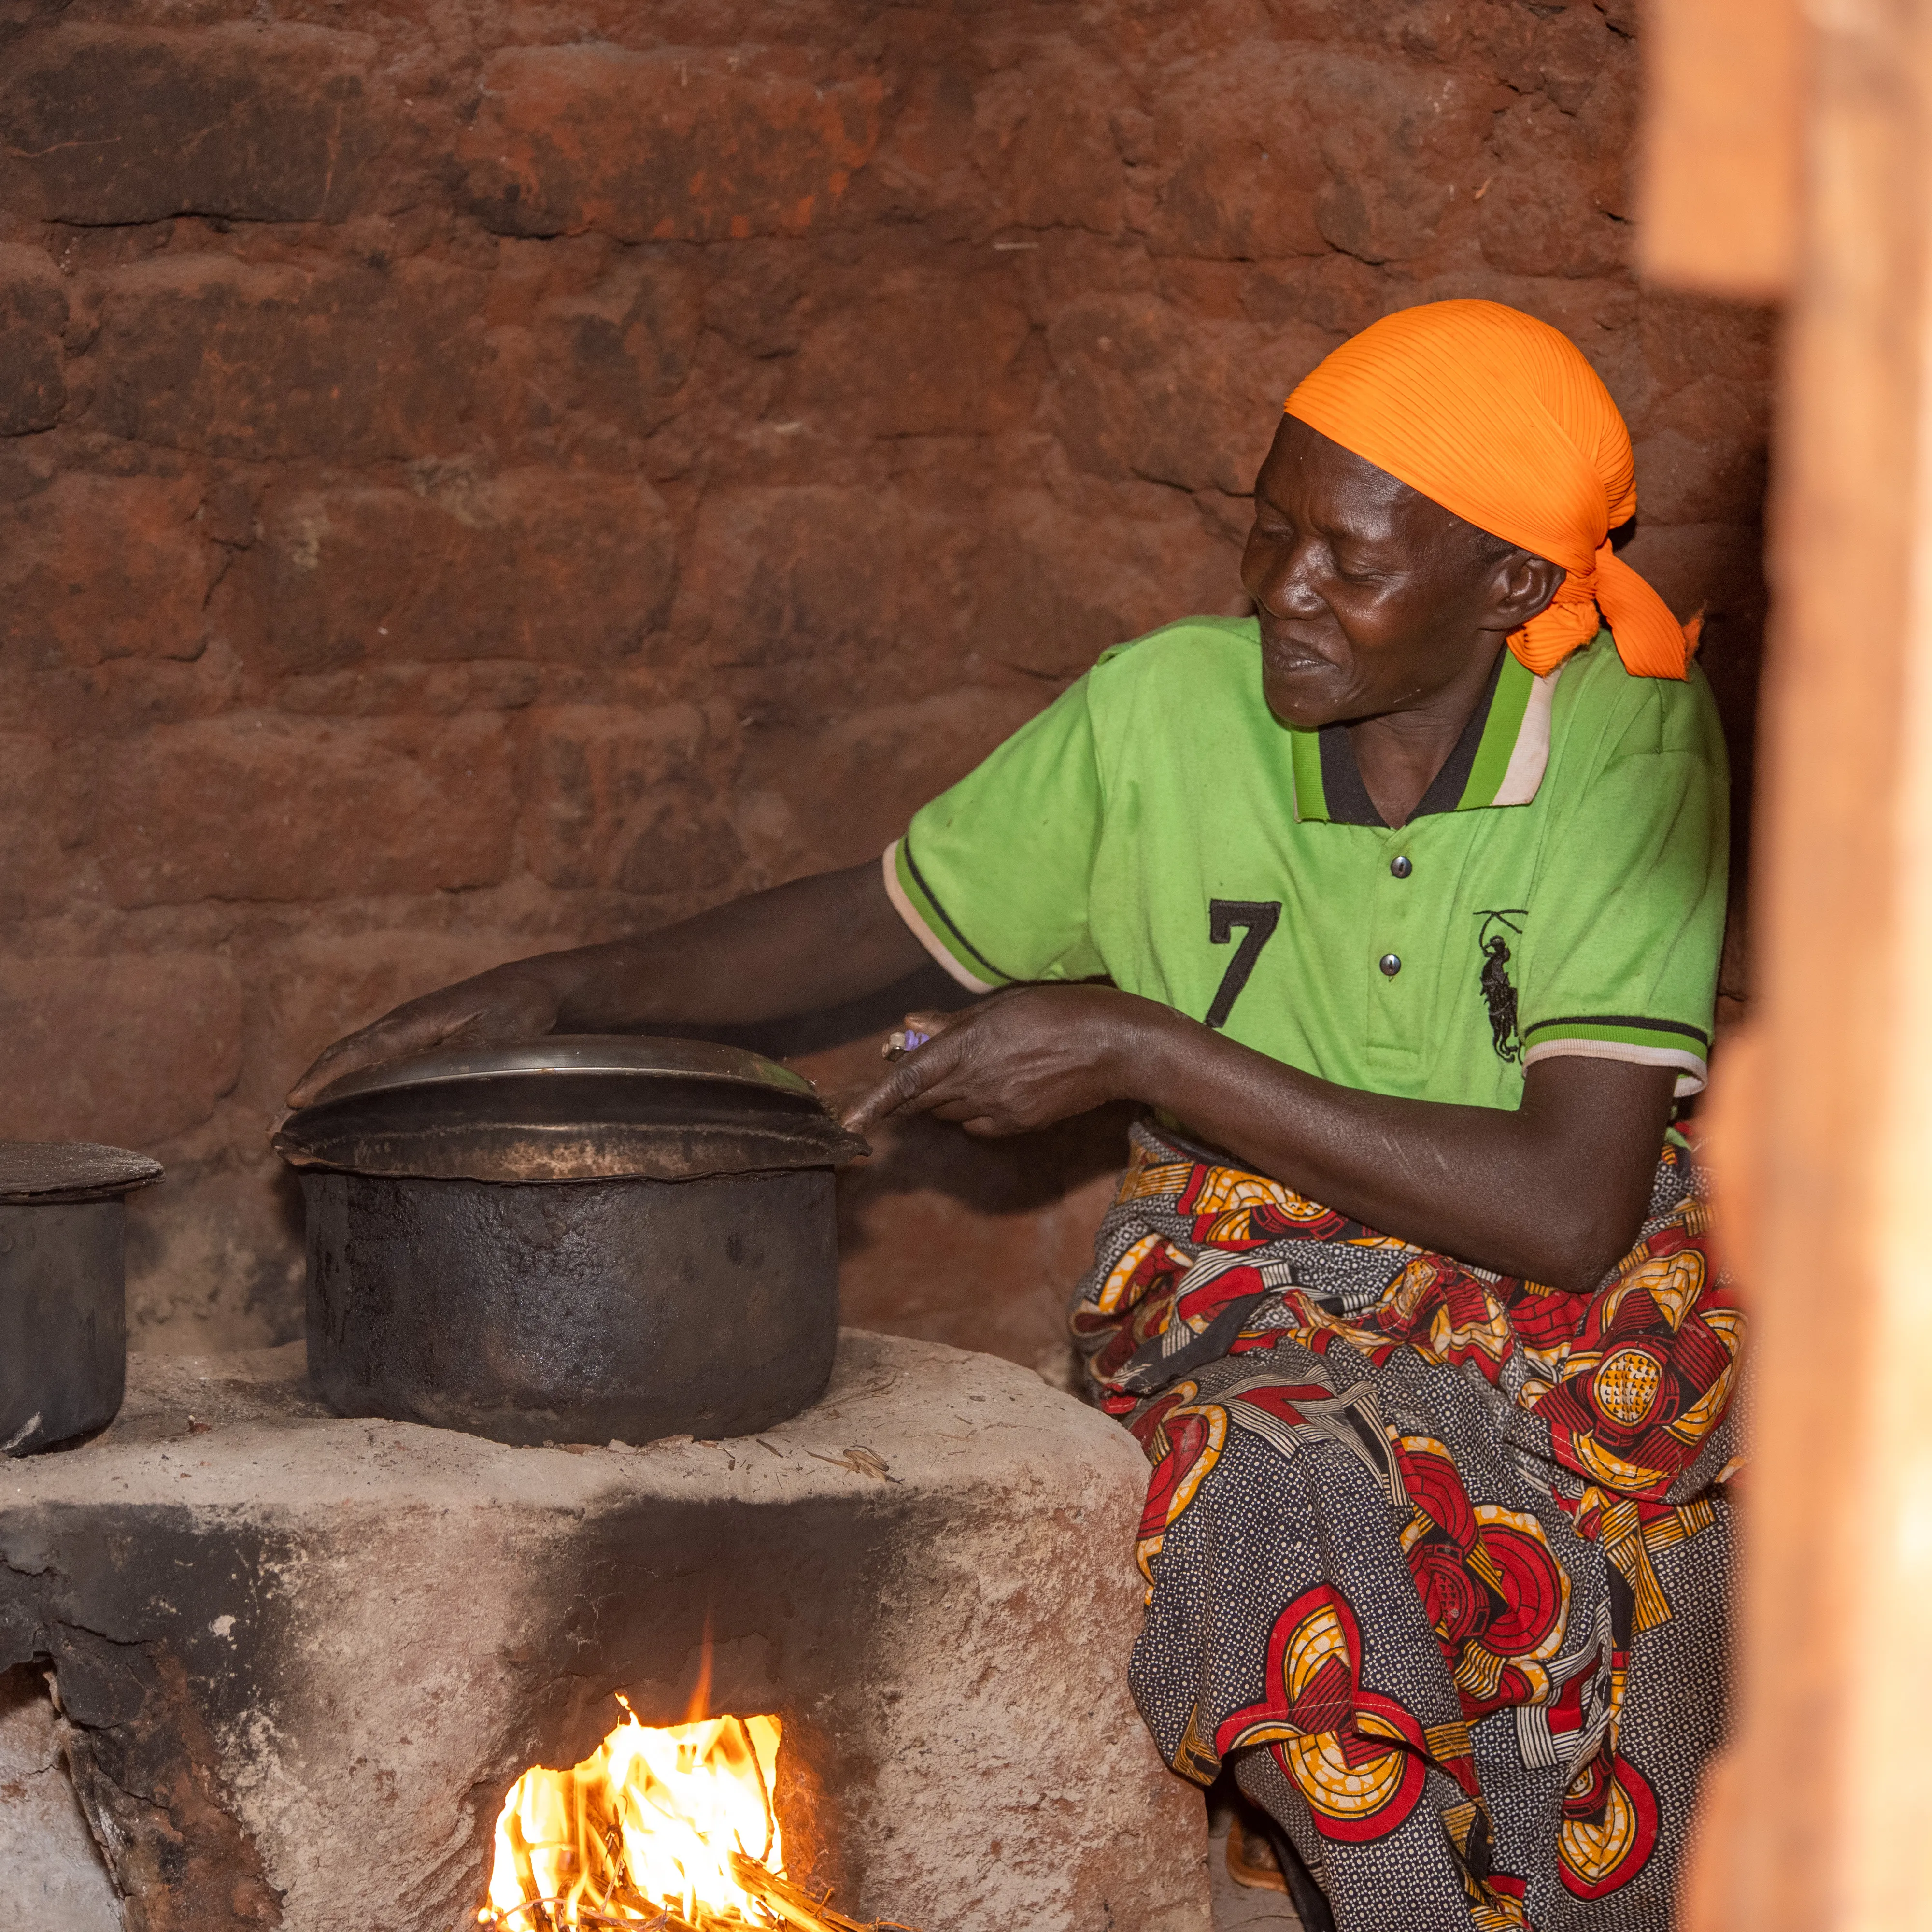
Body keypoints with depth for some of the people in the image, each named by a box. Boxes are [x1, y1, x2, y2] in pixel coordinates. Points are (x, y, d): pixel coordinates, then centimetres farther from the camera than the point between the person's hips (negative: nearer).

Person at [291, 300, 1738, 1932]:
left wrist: (1144, 1051, -20)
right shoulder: (1162, 718, -4)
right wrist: (561, 989, 0)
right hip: (1260, 1317, 1)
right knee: (1290, 1513, -35)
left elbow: (1572, 1210, -20)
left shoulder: (1630, 741, -12)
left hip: (1578, 1325, -1)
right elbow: (882, 924, 14)